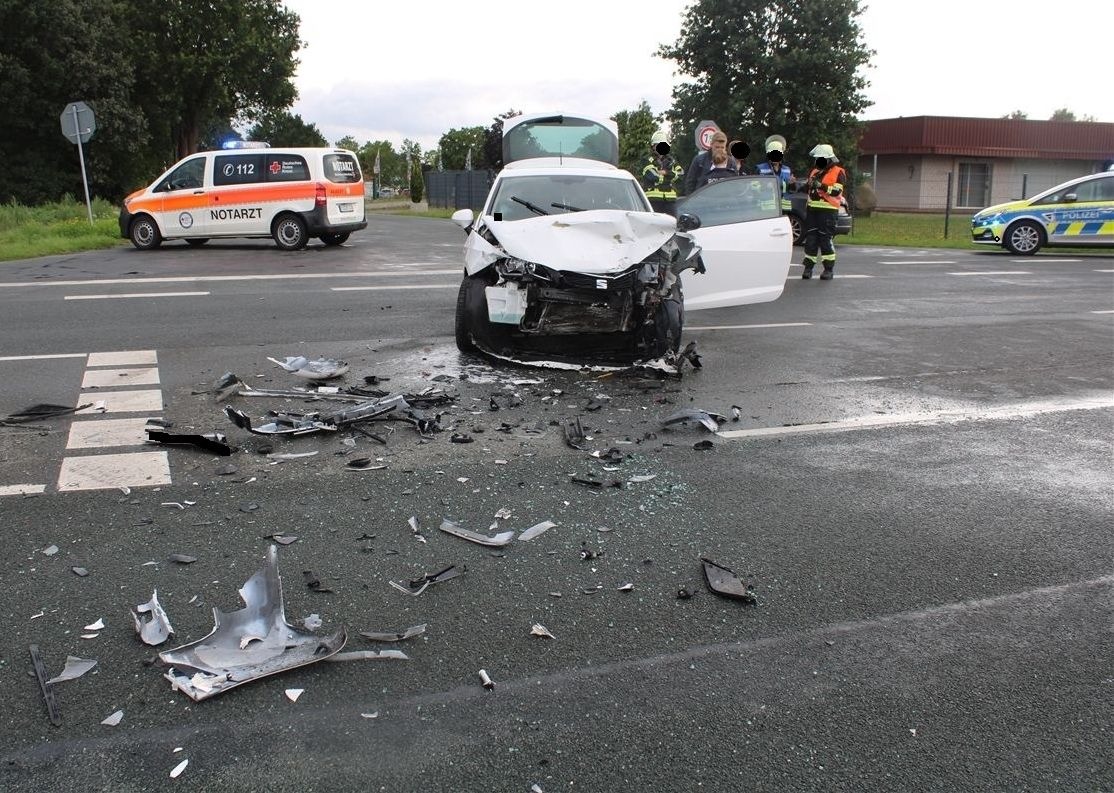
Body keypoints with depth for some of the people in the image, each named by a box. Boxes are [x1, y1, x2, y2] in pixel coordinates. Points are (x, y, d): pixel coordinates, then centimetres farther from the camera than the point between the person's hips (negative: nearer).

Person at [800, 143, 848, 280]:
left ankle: (829, 269, 0)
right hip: (812, 209, 6)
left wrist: (821, 186, -25)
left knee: (826, 239, -6)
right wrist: (807, 208, 23)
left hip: (828, 211, -6)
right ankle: (808, 267, 8)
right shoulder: (814, 171, 18)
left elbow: (836, 191, -16)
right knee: (810, 239, 3)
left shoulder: (838, 172, -4)